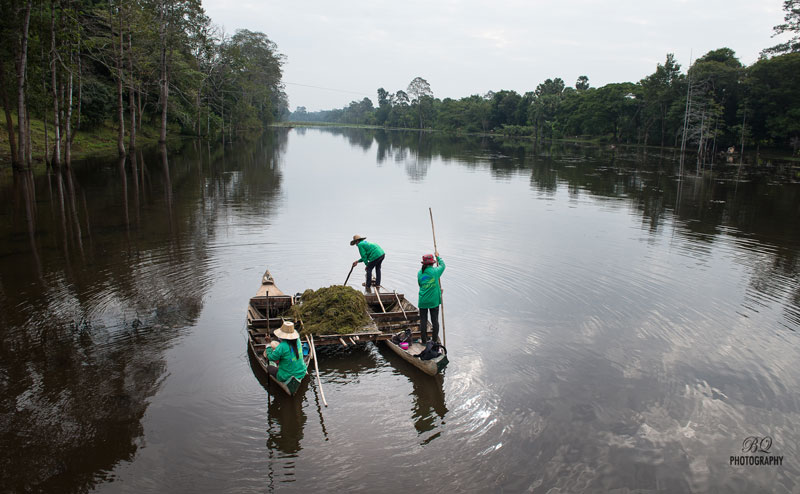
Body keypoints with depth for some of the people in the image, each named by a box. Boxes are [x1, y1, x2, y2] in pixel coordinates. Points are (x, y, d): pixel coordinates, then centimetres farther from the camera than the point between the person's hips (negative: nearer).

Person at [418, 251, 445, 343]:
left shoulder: (420, 273, -2)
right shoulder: (435, 271, -10)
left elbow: (420, 284, 8)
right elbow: (442, 265, 10)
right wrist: (438, 257, 28)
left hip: (423, 301, 1)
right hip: (434, 300, -1)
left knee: (423, 321, 8)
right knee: (435, 320, 10)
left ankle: (424, 340, 15)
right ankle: (435, 339, 19)